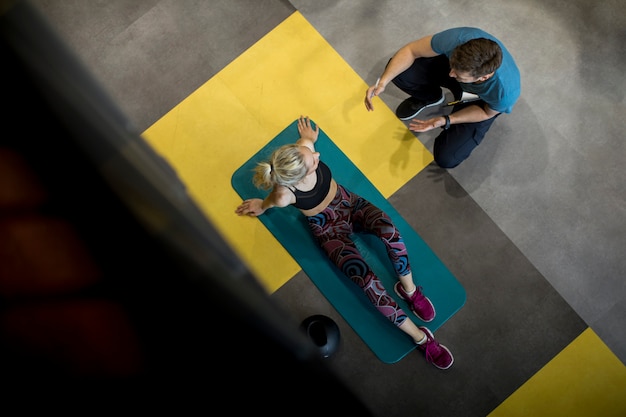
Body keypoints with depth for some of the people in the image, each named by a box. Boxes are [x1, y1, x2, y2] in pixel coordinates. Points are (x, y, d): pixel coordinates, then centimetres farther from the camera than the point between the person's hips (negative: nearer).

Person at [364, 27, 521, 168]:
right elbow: (411, 50, -25)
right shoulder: (458, 38, -40)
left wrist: (446, 121, -27)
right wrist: (382, 82, -37)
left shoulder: (506, 91, -41)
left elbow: (487, 112, -17)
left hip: (481, 102, -2)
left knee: (447, 158, -15)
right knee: (398, 72, -23)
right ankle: (430, 97, 13)